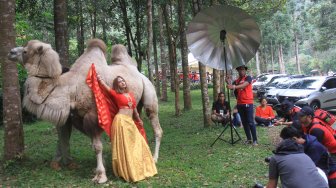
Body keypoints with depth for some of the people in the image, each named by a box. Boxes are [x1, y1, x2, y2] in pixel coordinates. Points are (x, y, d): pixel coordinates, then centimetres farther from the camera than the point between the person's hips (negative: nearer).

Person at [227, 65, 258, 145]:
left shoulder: (248, 78, -2)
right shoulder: (236, 81, 13)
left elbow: (244, 85, -22)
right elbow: (233, 88, -3)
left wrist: (234, 87, -37)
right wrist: (229, 83, -22)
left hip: (248, 103, -5)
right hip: (239, 104, 5)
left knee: (250, 122, -6)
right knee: (244, 122, 8)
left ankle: (255, 140, -1)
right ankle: (249, 139, 15)